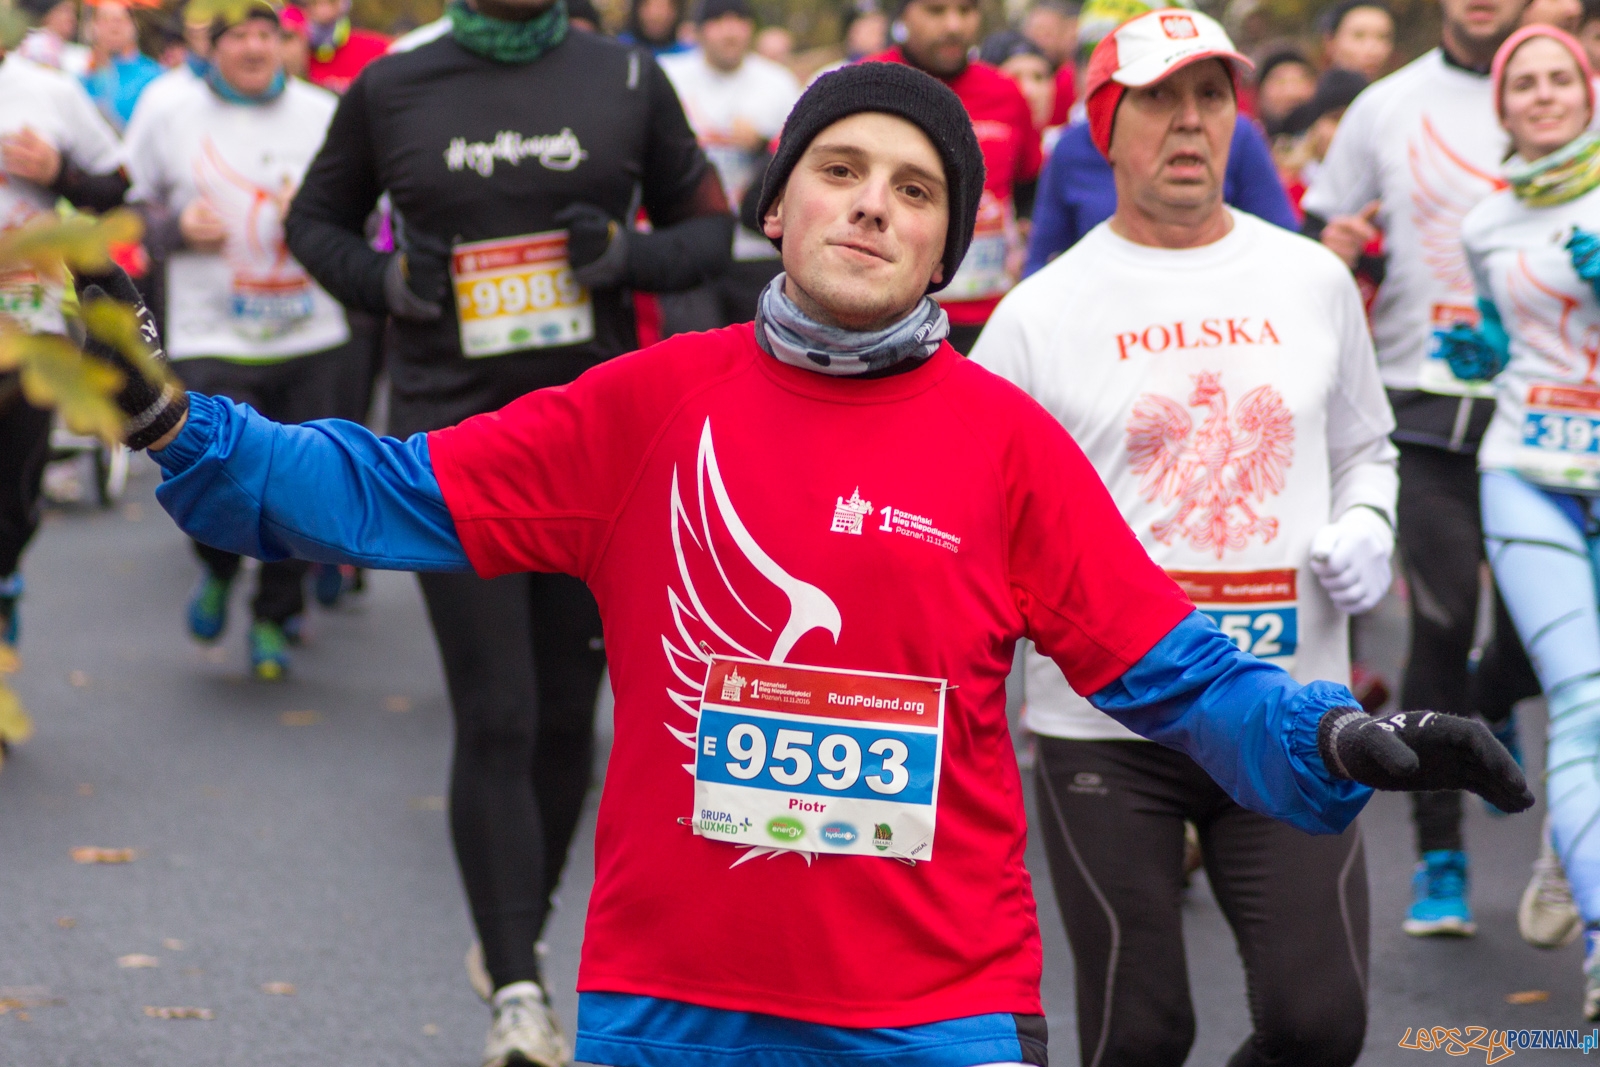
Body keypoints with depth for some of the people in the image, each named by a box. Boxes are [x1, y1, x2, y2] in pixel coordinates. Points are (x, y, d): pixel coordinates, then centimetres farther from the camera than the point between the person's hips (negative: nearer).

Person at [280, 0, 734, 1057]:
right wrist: (386, 279, -5)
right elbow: (317, 220, 16)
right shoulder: (391, 89, 3)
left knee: (566, 716, 10)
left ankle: (520, 933, 30)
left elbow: (710, 225, 12)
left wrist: (630, 256, -9)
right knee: (497, 720, -9)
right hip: (453, 440, -2)